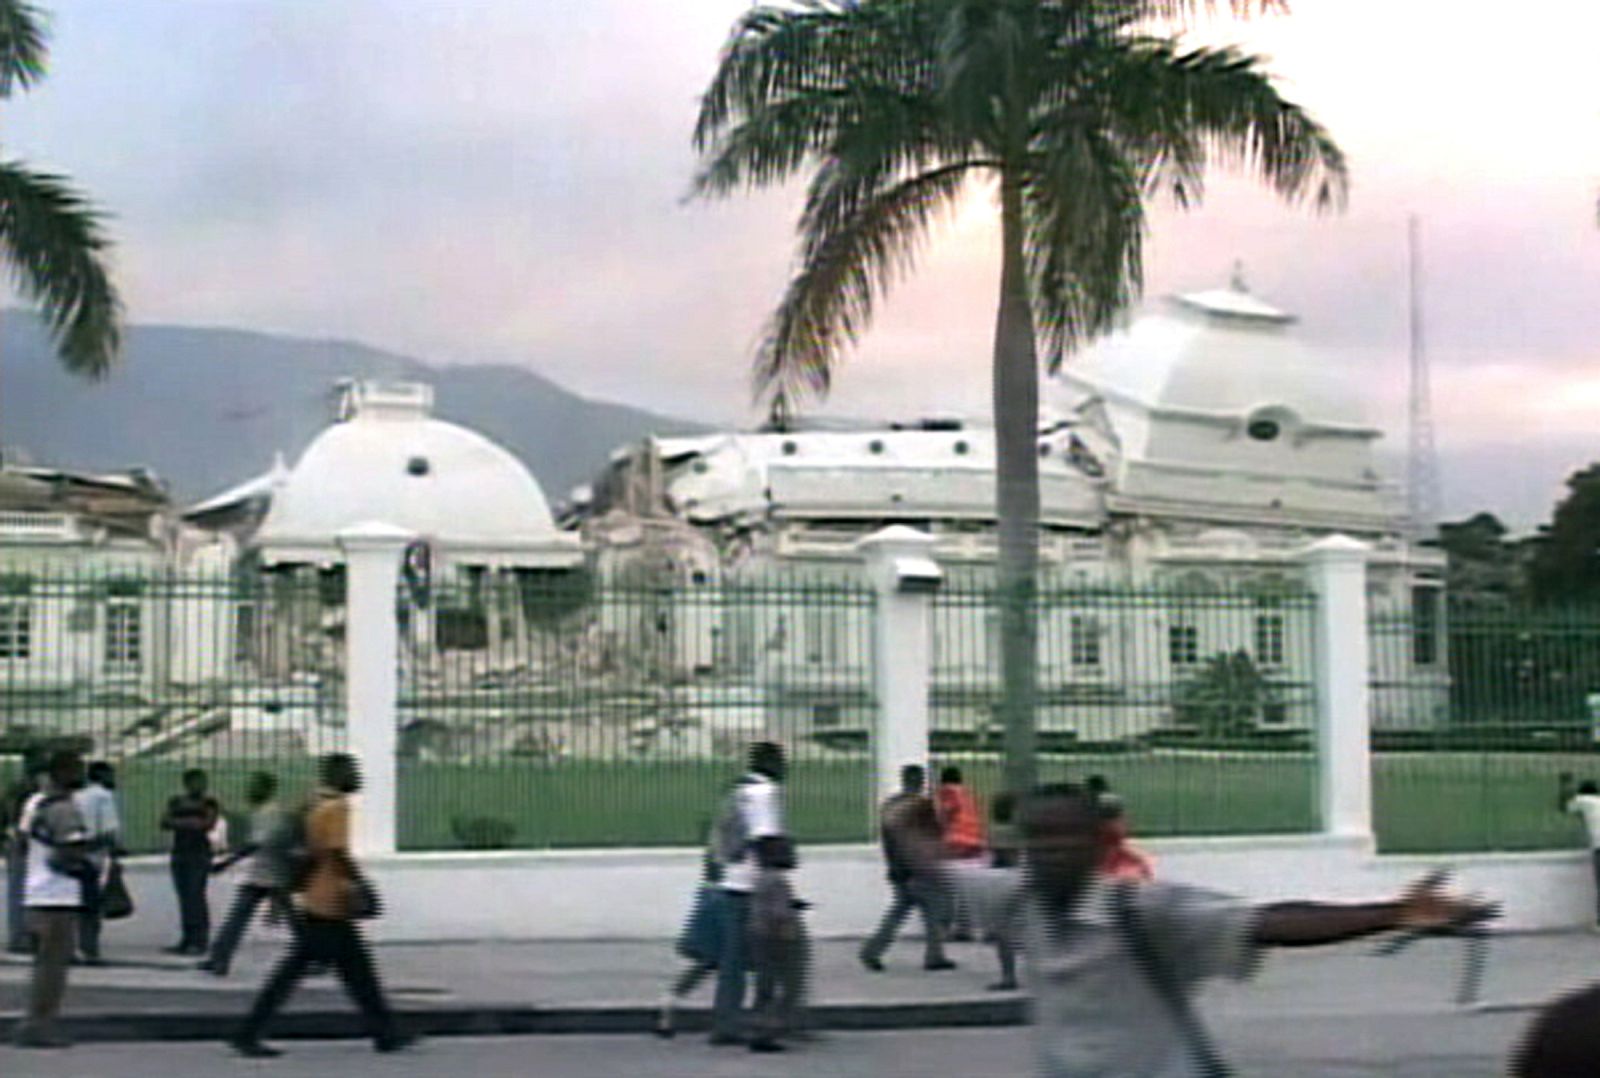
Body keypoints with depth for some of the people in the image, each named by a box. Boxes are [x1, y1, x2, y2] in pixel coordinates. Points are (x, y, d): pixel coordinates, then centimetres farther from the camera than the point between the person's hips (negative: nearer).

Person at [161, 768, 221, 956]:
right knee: (184, 896, 2)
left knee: (196, 895, -11)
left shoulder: (210, 803, 1)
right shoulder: (175, 802, 15)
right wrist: (189, 823, -10)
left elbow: (209, 824, -11)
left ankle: (200, 941, -11)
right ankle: (188, 939, 5)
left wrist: (179, 823, -7)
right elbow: (164, 823, 6)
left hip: (200, 853, -5)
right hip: (179, 853, 5)